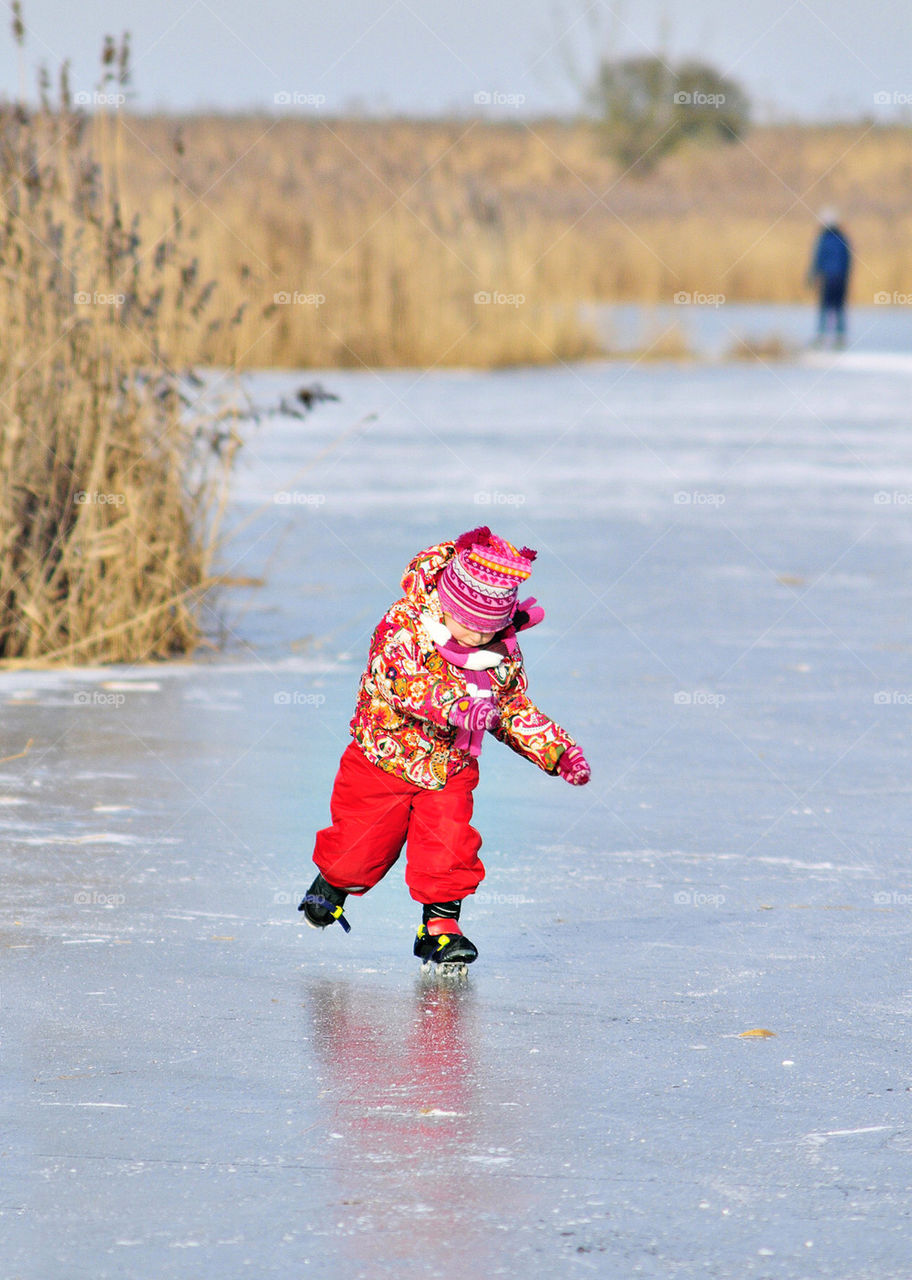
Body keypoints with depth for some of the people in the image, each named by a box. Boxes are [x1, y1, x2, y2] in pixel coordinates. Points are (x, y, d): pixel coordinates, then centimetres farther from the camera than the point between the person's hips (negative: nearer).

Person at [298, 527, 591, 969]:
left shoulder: (503, 654, -7)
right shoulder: (402, 626, -22)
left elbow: (516, 712, 7)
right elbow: (401, 680, -38)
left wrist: (559, 751, -4)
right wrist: (457, 706, -52)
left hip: (450, 770, 3)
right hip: (385, 759, -3)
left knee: (450, 852, -12)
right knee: (359, 846, 8)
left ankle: (440, 924, 7)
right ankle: (332, 882, 40)